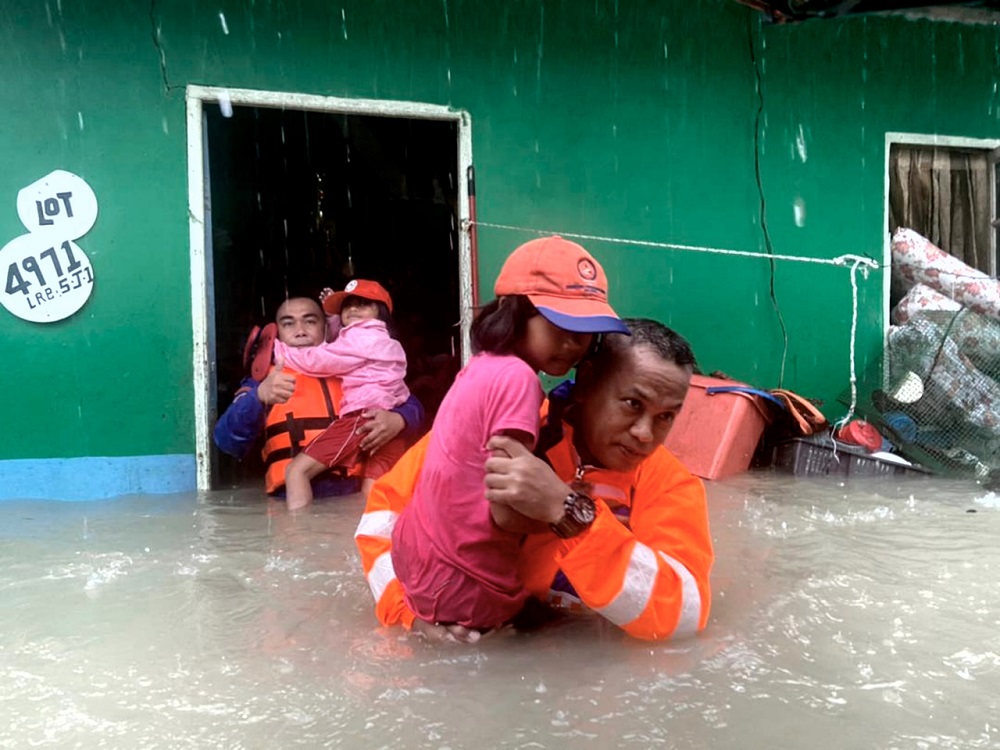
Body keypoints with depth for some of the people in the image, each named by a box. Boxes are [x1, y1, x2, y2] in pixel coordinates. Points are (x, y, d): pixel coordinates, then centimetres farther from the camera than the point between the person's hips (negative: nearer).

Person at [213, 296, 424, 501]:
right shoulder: (263, 381, 12)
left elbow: (412, 407, 16)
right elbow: (227, 441, -2)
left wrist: (397, 420, -8)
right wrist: (259, 397, -21)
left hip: (354, 496, 1)